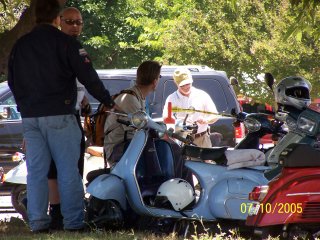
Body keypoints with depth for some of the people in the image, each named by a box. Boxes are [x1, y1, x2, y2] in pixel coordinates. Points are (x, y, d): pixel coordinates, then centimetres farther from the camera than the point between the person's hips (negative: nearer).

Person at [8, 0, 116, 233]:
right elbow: (88, 77, -7)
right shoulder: (66, 43, -6)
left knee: (36, 170, 7)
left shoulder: (19, 45, 11)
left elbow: (12, 82, 19)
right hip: (59, 116, -5)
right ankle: (74, 222, -4)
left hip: (30, 117, 5)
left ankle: (37, 222, 5)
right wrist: (109, 102, 6)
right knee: (68, 171, -2)